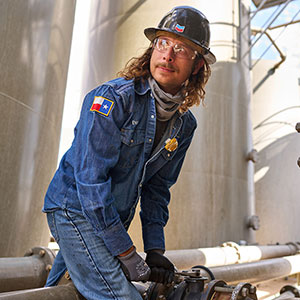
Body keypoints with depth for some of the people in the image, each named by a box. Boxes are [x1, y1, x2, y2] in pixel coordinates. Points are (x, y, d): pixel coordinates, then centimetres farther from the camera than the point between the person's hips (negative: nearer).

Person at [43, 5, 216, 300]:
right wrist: (126, 254, -22)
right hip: (76, 210, -7)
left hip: (113, 221, 7)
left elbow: (157, 188, 7)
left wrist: (154, 248, 0)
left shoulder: (184, 124, 2)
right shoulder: (113, 98, -19)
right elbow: (90, 178, -24)